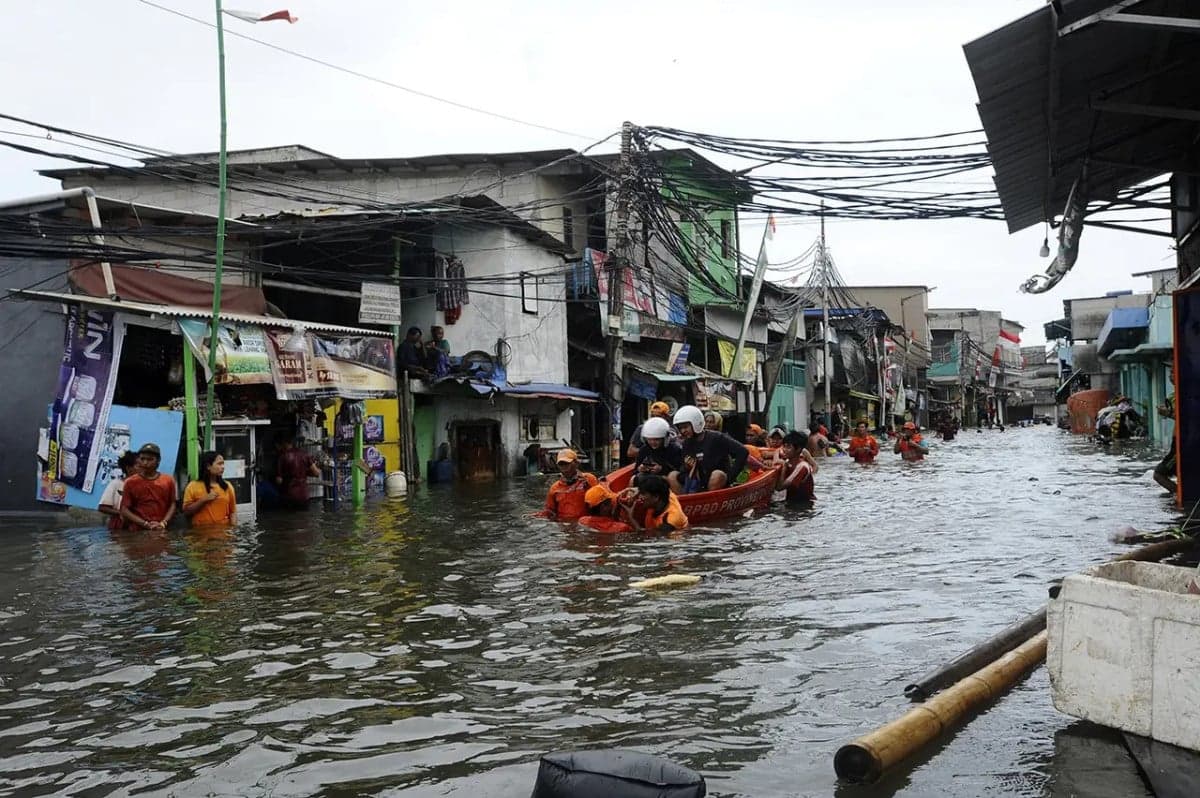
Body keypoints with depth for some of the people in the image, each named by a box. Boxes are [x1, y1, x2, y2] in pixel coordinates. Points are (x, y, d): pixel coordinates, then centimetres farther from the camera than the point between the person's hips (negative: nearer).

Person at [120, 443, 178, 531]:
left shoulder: (168, 480, 8)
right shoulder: (130, 482, 4)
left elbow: (172, 505, 10)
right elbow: (124, 510, 1)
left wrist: (163, 523, -8)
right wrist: (146, 524, -10)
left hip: (162, 531, 1)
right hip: (137, 531, -1)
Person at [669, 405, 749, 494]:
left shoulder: (717, 439, -11)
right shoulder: (687, 444, 7)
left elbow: (743, 452, -17)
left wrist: (730, 476, -18)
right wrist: (687, 467, -13)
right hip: (698, 484, 5)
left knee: (717, 475, -36)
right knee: (672, 476, -9)